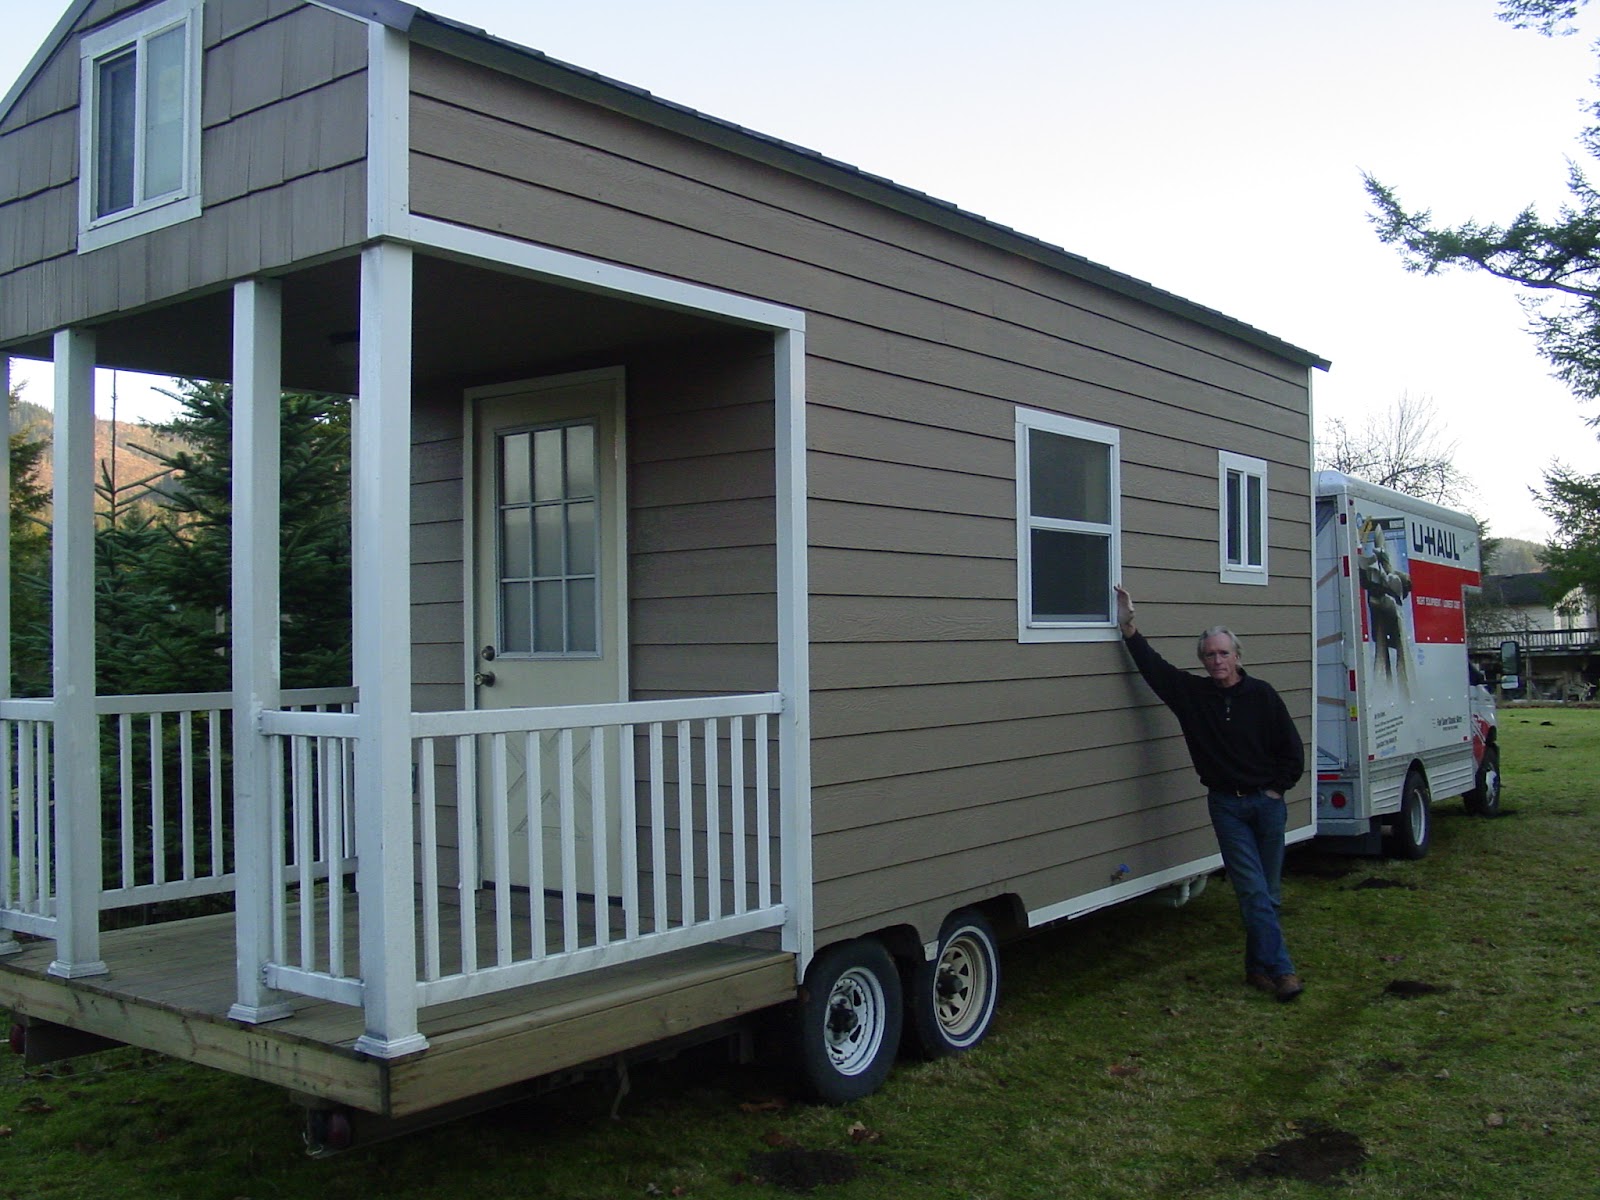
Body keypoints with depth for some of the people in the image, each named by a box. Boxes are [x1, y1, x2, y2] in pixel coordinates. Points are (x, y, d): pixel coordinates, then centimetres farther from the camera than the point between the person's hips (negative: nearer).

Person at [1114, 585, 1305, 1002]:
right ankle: (1279, 969, -7)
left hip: (1267, 802, 0)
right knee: (1253, 890, -7)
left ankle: (1259, 965, 18)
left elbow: (1292, 748, 3)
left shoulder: (1261, 694, -1)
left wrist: (1277, 788, -3)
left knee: (1269, 891, 7)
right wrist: (1129, 629, -7)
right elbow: (1153, 667, 0)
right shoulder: (1192, 692, 1)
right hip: (1227, 805, 0)